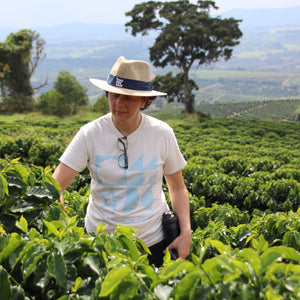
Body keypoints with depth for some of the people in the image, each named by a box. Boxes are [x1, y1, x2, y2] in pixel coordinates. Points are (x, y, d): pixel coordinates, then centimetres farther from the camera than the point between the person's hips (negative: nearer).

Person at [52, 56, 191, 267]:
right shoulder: (90, 134, -13)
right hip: (99, 239, 0)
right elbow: (55, 184, -17)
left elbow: (178, 188, 2)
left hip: (153, 240, 1)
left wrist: (186, 233, -9)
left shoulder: (162, 134, -9)